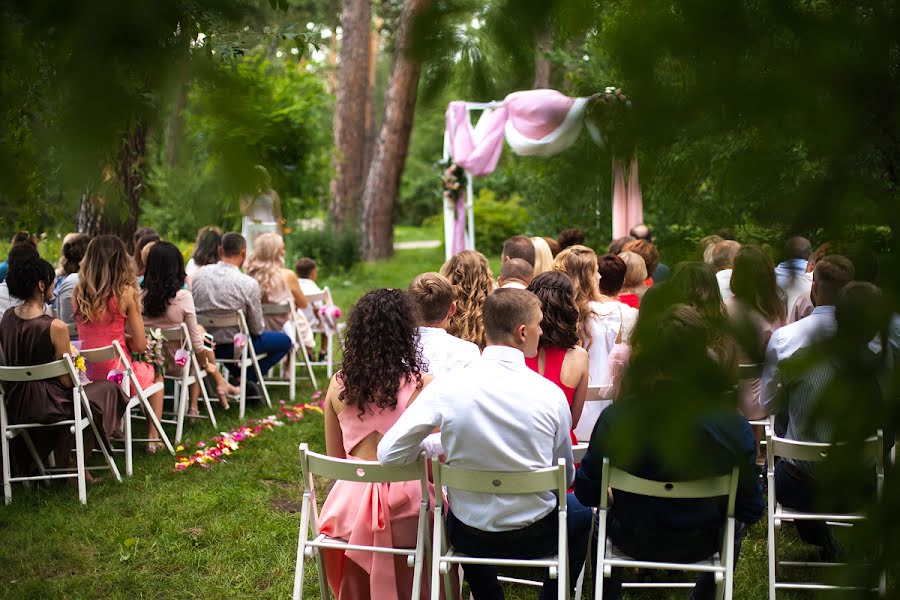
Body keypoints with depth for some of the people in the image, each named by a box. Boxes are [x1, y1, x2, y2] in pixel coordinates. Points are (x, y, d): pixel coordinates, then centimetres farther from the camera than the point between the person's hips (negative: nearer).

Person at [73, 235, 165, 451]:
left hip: (86, 376, 4)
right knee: (155, 373, 29)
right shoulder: (125, 293, -14)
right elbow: (140, 346, -10)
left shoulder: (78, 293, -2)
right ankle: (153, 437, 27)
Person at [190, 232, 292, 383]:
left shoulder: (199, 274, -8)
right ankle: (248, 378, 8)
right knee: (284, 341, 14)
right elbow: (257, 329, -13)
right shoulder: (249, 283, -21)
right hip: (232, 346, -5)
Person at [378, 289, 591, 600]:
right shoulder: (550, 394, -17)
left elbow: (388, 454, -15)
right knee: (581, 511, 32)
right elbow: (565, 475, -4)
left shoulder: (446, 388, -17)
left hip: (468, 538, 1)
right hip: (534, 538, -1)